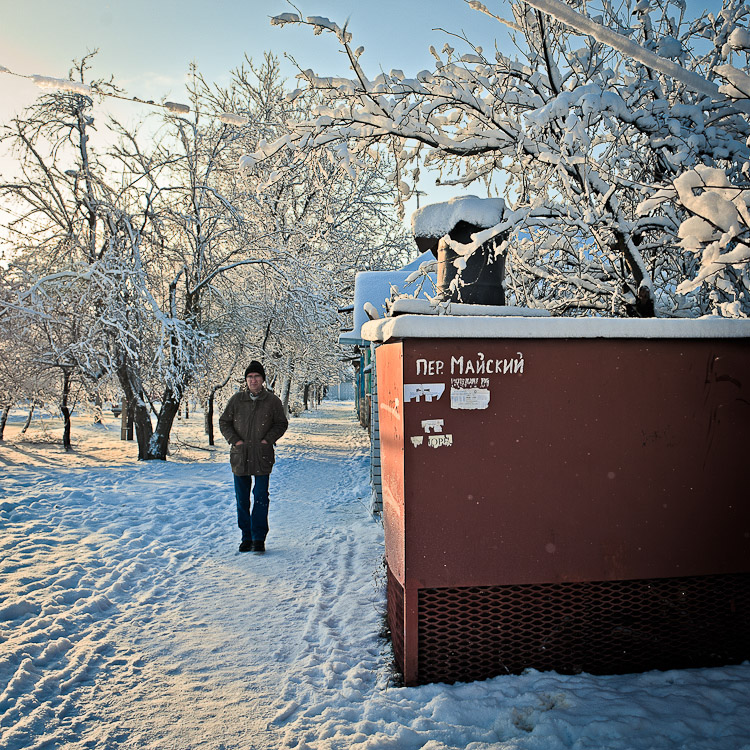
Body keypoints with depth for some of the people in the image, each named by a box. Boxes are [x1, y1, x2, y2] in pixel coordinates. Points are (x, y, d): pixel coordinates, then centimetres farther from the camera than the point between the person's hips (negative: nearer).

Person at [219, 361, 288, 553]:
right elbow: (224, 422, 10)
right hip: (239, 456, 2)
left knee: (261, 498, -5)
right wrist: (235, 440, -4)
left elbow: (281, 424, 8)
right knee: (242, 499, 9)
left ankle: (259, 538, 2)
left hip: (262, 457, -2)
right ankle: (246, 537, 22)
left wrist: (268, 439, -6)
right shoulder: (237, 399, 5)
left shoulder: (272, 401, 1)